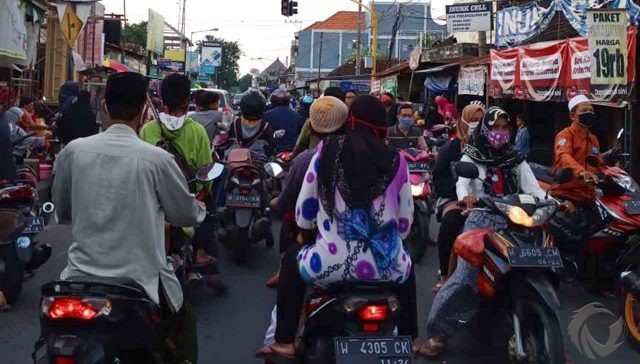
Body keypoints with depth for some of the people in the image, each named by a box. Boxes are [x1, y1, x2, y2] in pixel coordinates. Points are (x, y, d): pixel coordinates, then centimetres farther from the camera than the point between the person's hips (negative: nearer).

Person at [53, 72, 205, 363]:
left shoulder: (73, 150, -4)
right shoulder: (157, 159, -13)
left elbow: (62, 211, 11)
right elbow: (187, 215, 1)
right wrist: (200, 209, 24)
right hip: (140, 280, -2)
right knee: (184, 325, 26)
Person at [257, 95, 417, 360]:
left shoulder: (327, 151, -1)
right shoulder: (396, 160, 1)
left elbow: (303, 215, 4)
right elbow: (405, 224, 7)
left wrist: (308, 232, 26)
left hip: (332, 265, -1)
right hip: (386, 267, 2)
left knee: (291, 260, 30)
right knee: (407, 268, 37)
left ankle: (286, 342, 29)